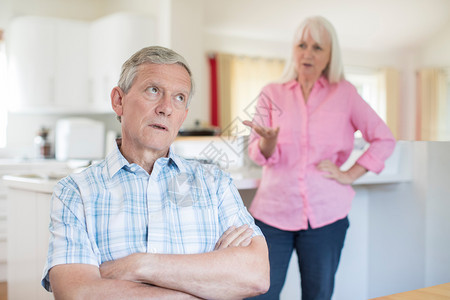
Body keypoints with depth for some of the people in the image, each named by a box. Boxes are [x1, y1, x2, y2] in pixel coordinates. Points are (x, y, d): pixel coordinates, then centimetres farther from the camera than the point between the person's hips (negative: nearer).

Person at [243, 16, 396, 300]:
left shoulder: (344, 93, 6)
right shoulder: (272, 93, 8)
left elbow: (385, 140, 7)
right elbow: (258, 154, 0)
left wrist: (349, 174, -2)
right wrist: (268, 140, -22)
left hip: (325, 214, 0)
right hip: (273, 212, 0)